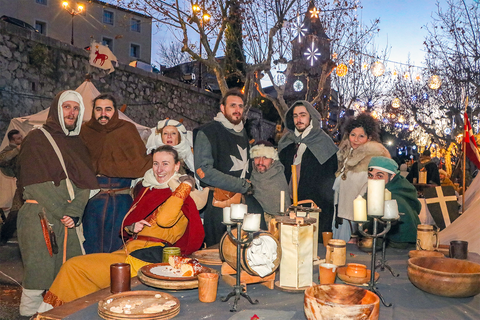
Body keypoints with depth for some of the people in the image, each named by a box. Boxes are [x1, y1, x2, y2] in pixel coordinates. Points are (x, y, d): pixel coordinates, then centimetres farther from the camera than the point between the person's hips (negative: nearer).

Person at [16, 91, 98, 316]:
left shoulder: (78, 143, 18)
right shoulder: (37, 138, 2)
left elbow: (85, 182, 8)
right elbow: (34, 184, -7)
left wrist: (74, 213, -7)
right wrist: (63, 214, -10)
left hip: (70, 220, 5)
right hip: (39, 217, -5)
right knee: (38, 273, -7)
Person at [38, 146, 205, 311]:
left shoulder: (182, 198, -9)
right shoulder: (148, 189, 15)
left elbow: (164, 219, -29)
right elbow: (128, 221, 22)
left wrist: (185, 186, -21)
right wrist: (133, 227, -3)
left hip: (146, 259, -7)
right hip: (130, 250, 7)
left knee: (73, 266, -7)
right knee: (72, 266, 0)